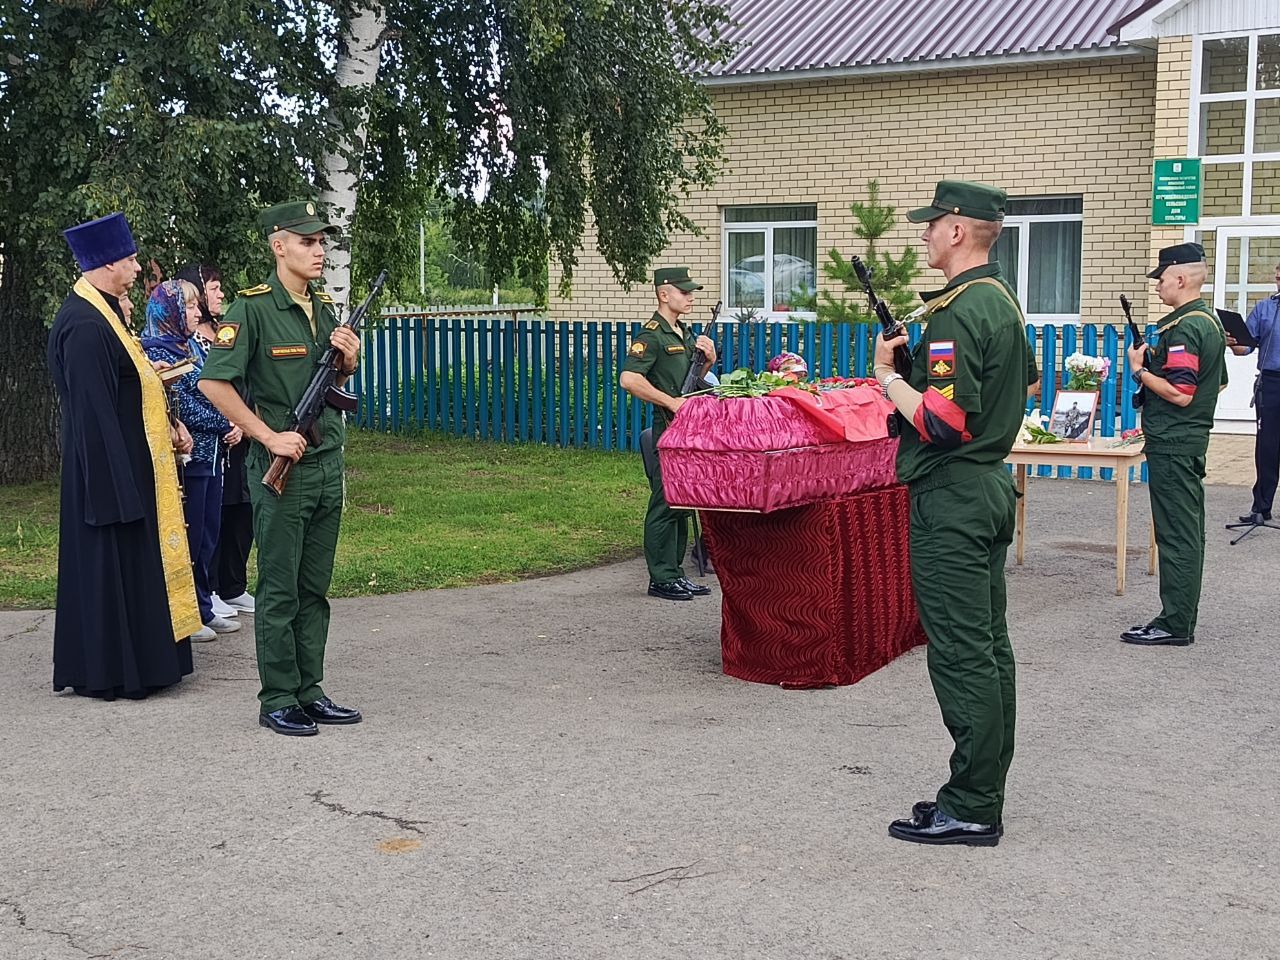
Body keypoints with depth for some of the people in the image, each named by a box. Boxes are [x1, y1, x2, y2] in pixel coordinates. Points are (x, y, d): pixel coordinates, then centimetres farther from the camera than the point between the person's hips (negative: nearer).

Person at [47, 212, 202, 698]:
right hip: (111, 468, -10)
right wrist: (120, 486, -24)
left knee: (133, 561, 16)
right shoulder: (84, 326, -21)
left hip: (131, 462, 10)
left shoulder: (104, 312, 10)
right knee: (111, 563, -1)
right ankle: (109, 672, 10)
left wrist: (166, 424, 9)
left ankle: (135, 657, 26)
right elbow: (94, 412, -24)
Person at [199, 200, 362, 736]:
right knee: (279, 591, 1)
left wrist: (349, 361, 0)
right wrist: (269, 436, -17)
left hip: (328, 464, 7)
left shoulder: (325, 307, 12)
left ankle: (309, 693, 21)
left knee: (314, 588, 12)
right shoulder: (253, 308, -11)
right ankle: (277, 701, 10)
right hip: (282, 469, -7)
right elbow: (213, 382, -16)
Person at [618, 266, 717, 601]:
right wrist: (672, 402, -20)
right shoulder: (651, 334, -11)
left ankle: (675, 573, 20)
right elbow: (629, 379, -22)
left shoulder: (685, 333, 18)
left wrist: (708, 359, 7)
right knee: (664, 504, -6)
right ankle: (661, 579, -1)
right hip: (667, 427, -9)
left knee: (682, 503, 13)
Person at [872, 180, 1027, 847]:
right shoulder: (1002, 300, 14)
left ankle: (971, 810, 1)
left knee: (960, 653, -5)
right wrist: (911, 362, 14)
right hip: (990, 486, 11)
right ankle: (982, 793, 23)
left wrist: (888, 374, -10)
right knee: (988, 647, 13)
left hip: (951, 498, -11)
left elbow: (941, 421, -24)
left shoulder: (958, 311, -18)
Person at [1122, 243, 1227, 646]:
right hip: (1193, 438, 10)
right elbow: (1219, 383, 23)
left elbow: (1180, 394, -24)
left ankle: (1174, 624, -3)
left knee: (1176, 534, -7)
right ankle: (1181, 617, 20)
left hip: (1172, 443, -10)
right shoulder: (1210, 322, 14)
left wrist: (1140, 371, -11)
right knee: (1188, 533, 13)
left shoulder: (1183, 328, -18)